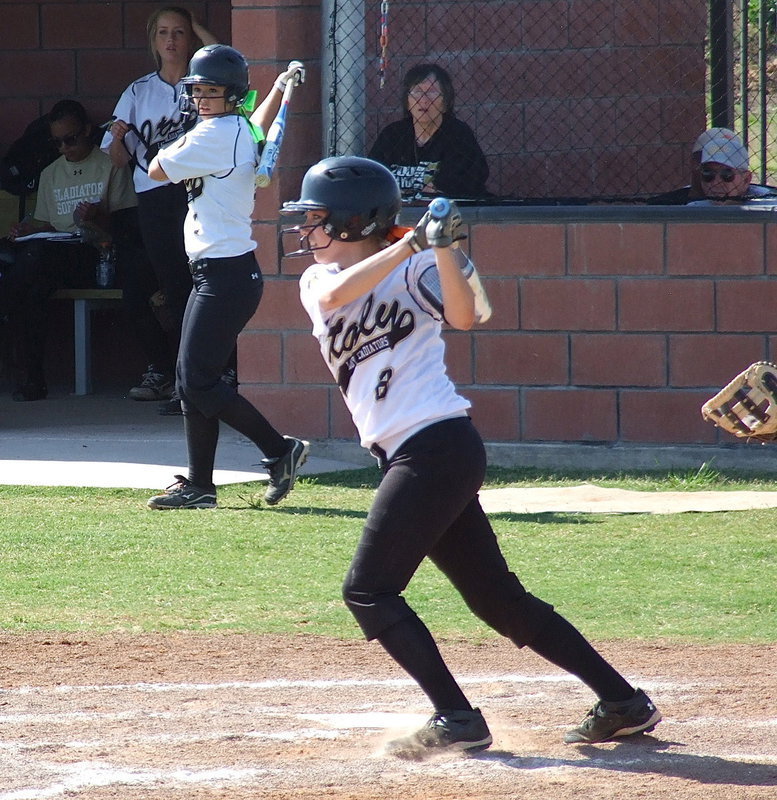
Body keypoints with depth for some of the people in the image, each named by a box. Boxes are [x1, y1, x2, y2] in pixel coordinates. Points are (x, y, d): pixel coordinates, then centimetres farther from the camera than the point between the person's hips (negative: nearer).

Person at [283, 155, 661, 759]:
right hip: (410, 458, 8)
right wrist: (410, 243, -22)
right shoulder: (316, 280, 12)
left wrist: (440, 249, -37)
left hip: (439, 446, -8)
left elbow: (463, 316, -23)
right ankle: (623, 702, 15)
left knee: (368, 591, -12)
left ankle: (457, 721, -11)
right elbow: (338, 293, -12)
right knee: (497, 597, 10)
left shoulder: (413, 270, -5)